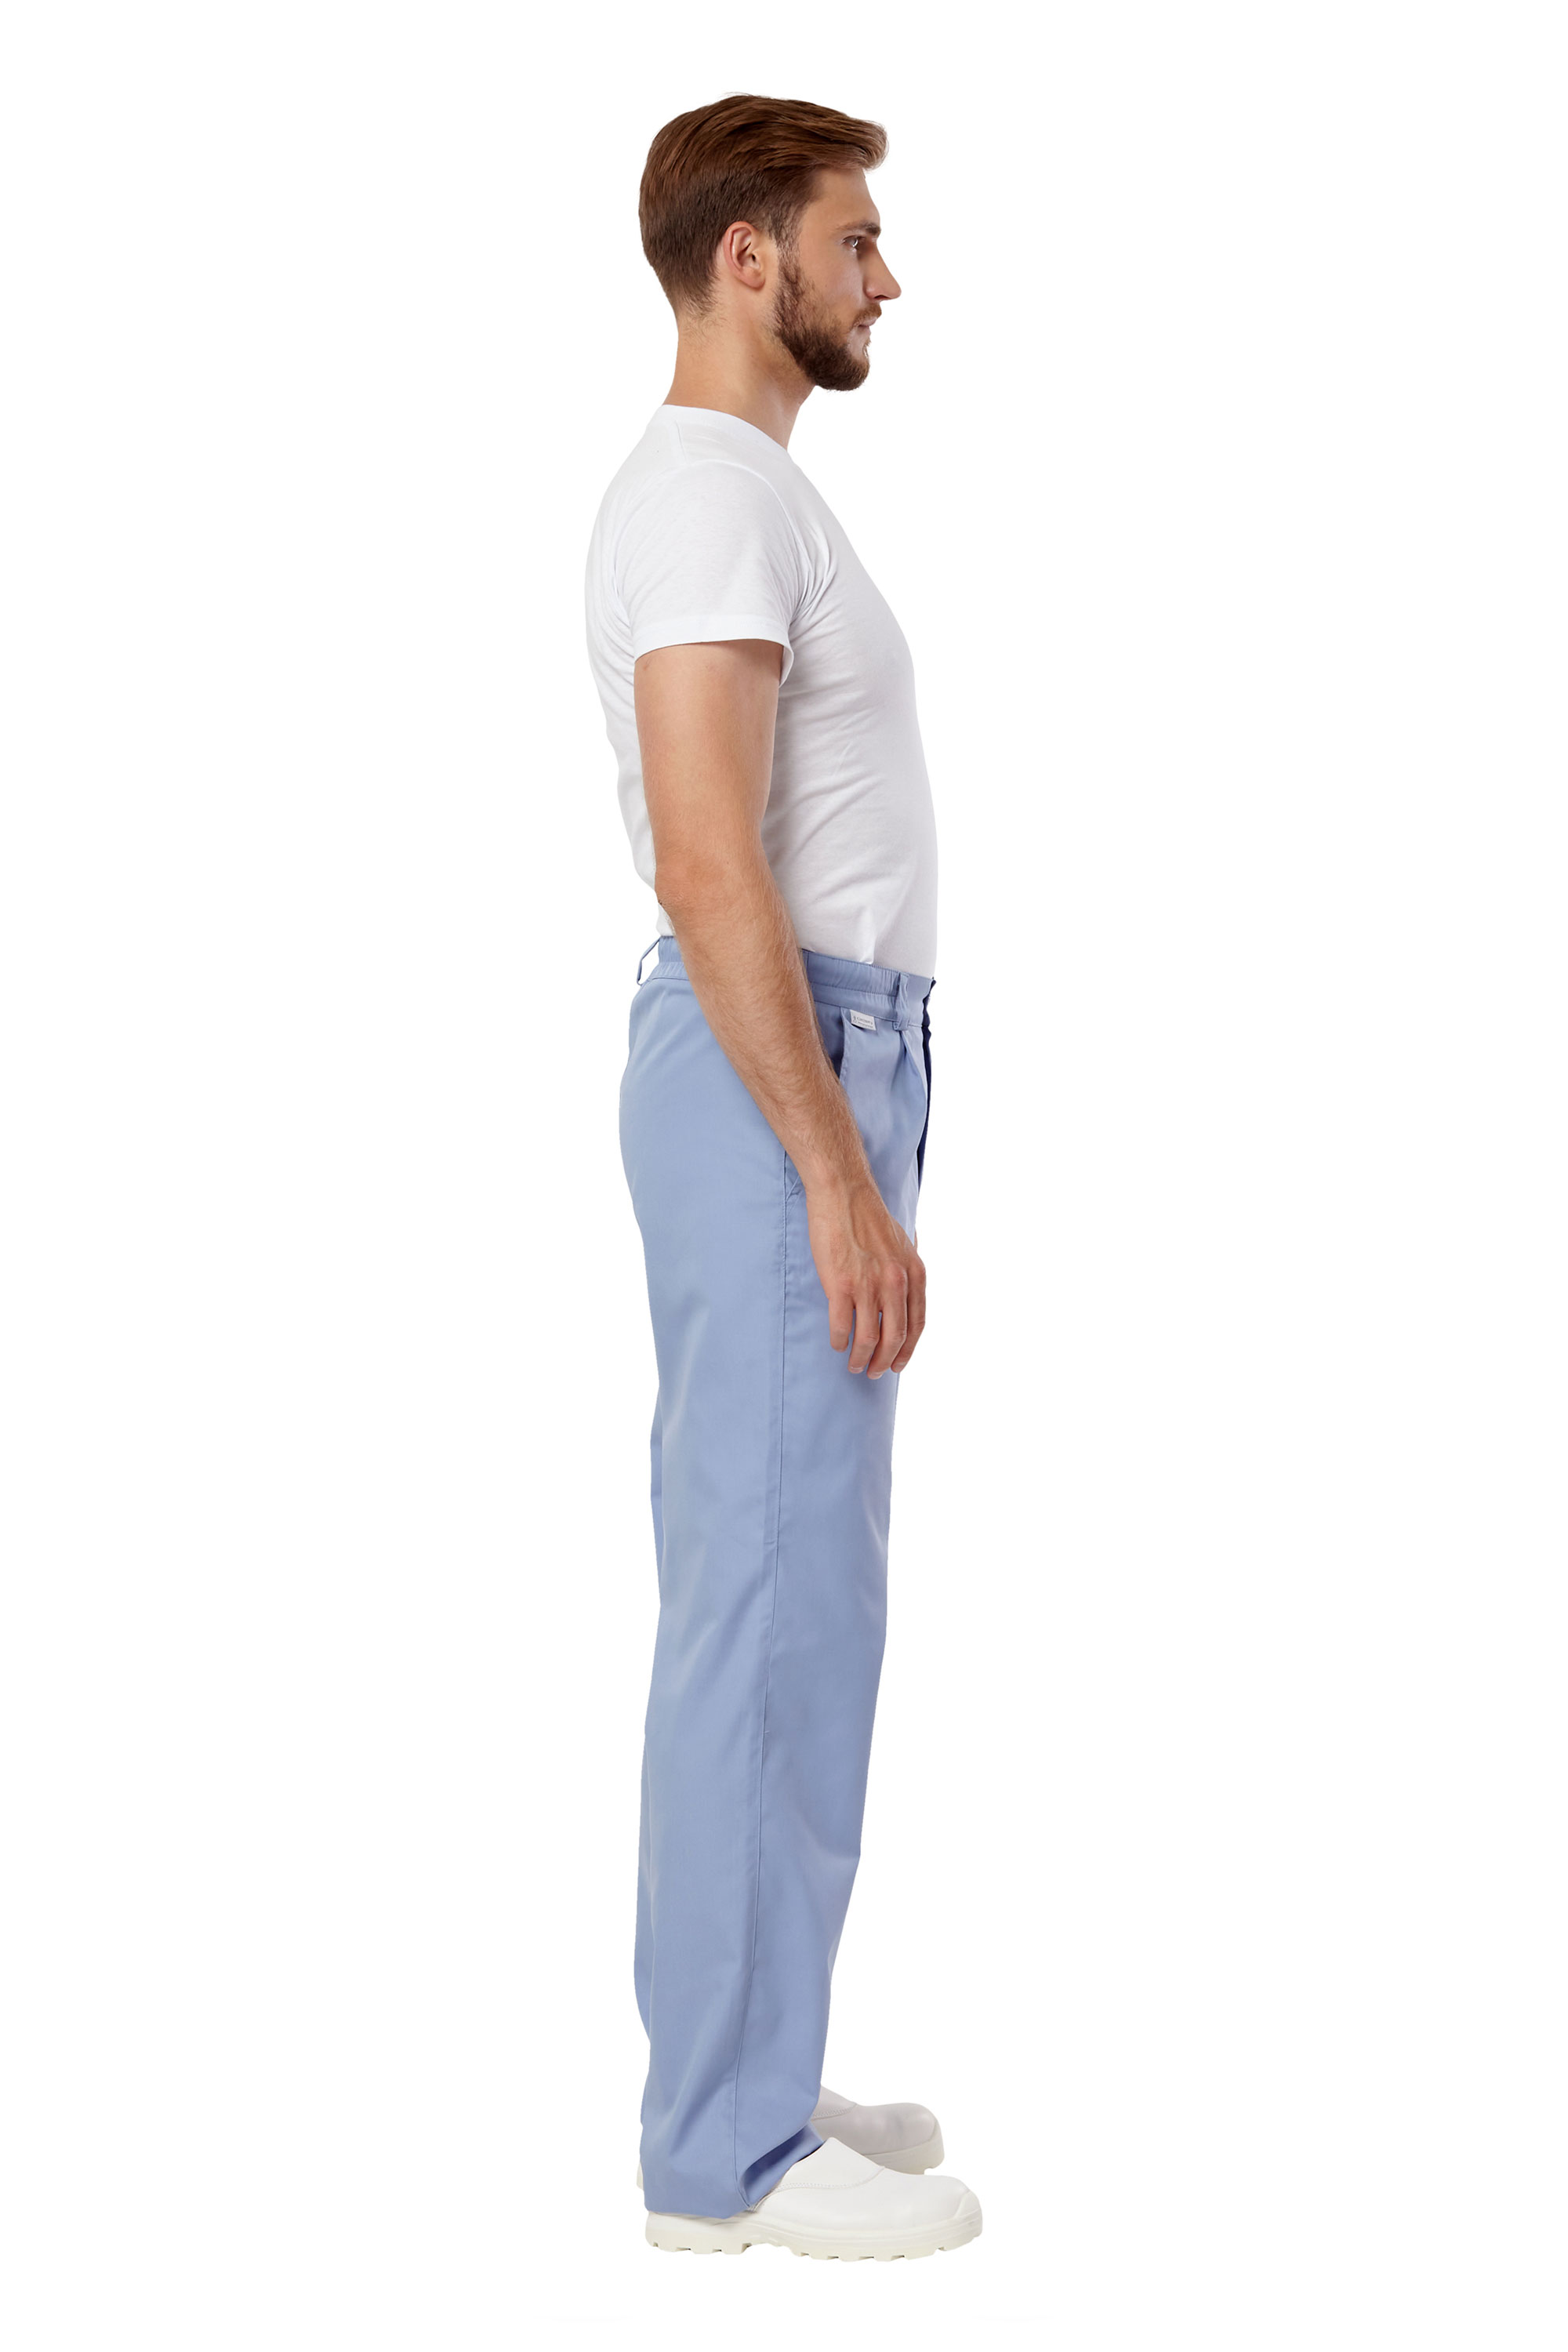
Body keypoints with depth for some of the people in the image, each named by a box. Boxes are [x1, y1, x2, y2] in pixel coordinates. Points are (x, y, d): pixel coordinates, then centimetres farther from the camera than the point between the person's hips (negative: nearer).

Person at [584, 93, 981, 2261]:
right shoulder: (713, 497, -16)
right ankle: (736, 2146, 4)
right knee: (784, 1603, -6)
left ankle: (743, 2078, 24)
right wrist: (837, 1180, -25)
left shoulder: (737, 491, 19)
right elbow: (709, 870, -25)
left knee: (770, 1592, 14)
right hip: (782, 1093, -11)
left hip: (797, 1073, 11)